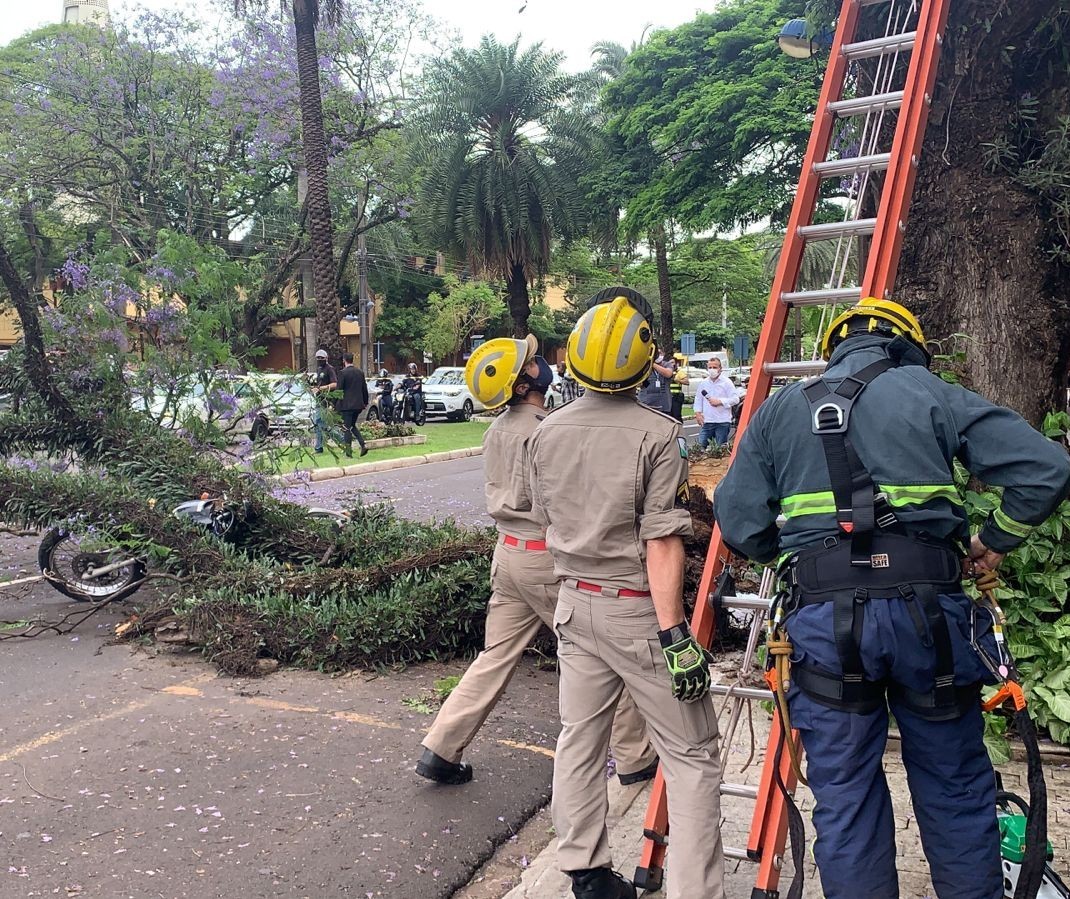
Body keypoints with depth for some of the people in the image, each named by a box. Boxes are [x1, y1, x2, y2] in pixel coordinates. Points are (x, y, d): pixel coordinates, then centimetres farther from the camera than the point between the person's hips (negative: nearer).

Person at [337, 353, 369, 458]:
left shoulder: (343, 373, -11)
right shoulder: (360, 372, 7)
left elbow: (339, 389, -11)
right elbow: (364, 389, 11)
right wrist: (365, 403, 20)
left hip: (347, 405, -6)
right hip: (358, 404, 6)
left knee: (347, 427, 1)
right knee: (352, 425, 19)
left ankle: (348, 451, 3)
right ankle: (363, 445, 4)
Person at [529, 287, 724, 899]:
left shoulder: (548, 432, 2)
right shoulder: (658, 434, -17)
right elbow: (662, 544, -21)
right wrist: (674, 635, -18)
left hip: (576, 604, 6)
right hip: (638, 610, -6)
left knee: (579, 741, 17)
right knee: (692, 756, 6)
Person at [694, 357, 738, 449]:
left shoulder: (727, 382, -2)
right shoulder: (703, 383, 12)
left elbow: (735, 399, -7)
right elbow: (698, 399, 17)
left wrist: (719, 401, -15)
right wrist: (698, 412, 4)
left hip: (723, 421, -4)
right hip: (707, 421, 4)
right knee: (701, 445, -1)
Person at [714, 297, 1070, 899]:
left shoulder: (780, 410, 11)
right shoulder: (930, 393, 6)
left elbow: (739, 522, 5)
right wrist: (997, 539, 14)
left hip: (825, 617, 1)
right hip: (927, 609, 0)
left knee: (845, 798, 12)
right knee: (955, 789, 17)